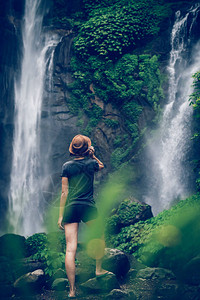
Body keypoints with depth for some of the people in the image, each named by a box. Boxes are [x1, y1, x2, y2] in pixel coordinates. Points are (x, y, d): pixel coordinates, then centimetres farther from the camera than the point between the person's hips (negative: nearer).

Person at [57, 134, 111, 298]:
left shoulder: (67, 166, 3)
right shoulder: (91, 163, 4)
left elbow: (64, 192, 1)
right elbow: (102, 166, 31)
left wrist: (61, 215, 4)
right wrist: (93, 155, 21)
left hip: (71, 208, 1)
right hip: (88, 207, 0)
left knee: (71, 249, -4)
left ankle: (72, 290, -7)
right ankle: (99, 269, 38)